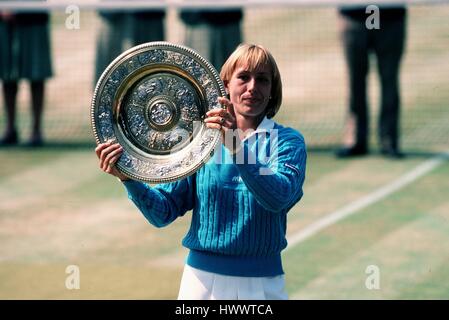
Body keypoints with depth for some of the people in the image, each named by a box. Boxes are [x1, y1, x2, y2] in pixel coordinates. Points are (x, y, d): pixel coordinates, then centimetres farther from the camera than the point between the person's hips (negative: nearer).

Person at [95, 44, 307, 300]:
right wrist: (128, 178, -17)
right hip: (202, 278, 2)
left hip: (263, 284, -2)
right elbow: (163, 213, 1)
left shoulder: (288, 141, -2)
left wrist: (236, 147, -33)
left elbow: (279, 197, -22)